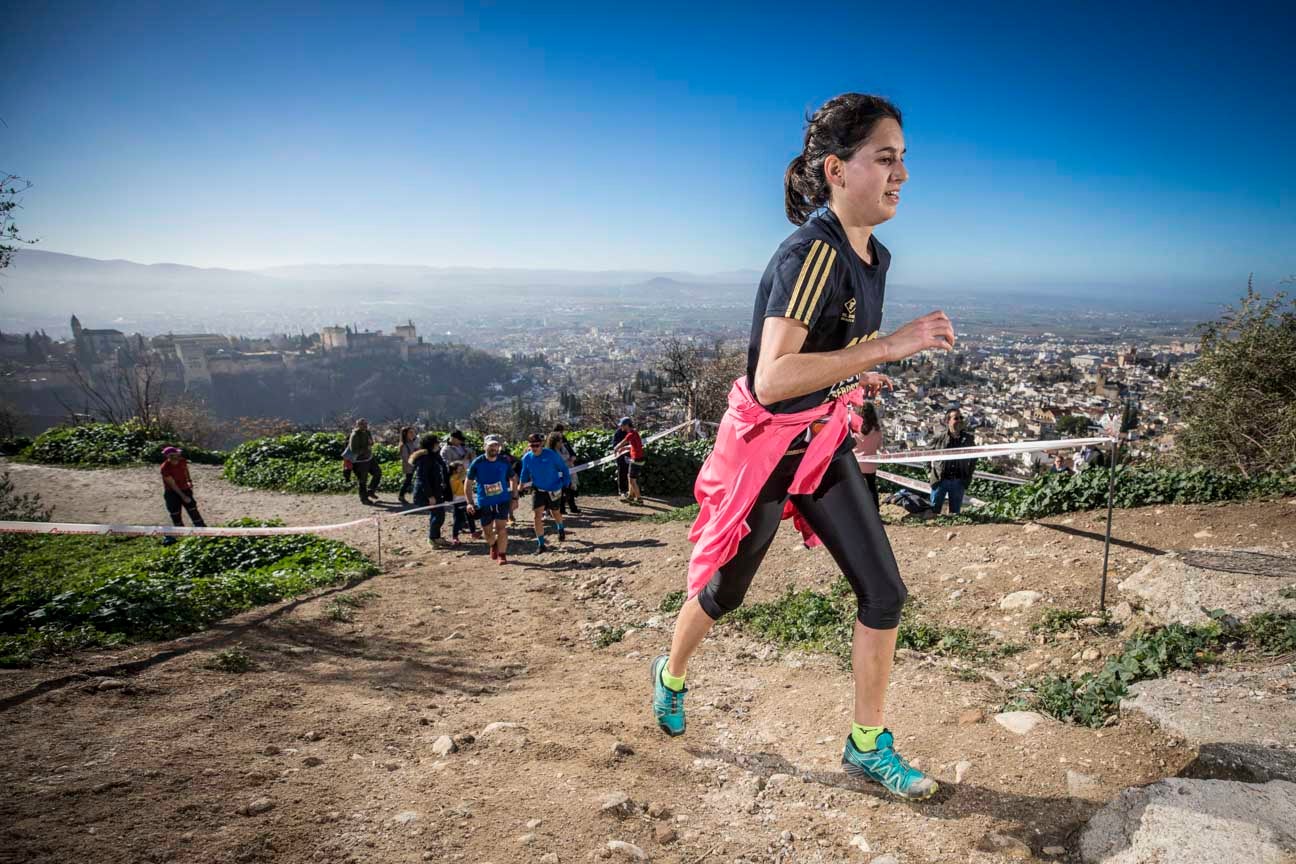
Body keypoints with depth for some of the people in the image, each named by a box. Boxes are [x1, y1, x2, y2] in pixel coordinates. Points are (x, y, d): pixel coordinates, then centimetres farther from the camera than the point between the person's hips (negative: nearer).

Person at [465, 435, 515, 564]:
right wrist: (470, 503, -10)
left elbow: (512, 478, 10)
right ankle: (494, 545, 41)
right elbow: (468, 483, -2)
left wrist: (514, 498, 5)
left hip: (502, 500, 0)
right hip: (484, 503, 0)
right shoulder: (477, 463, -9)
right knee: (488, 531, 10)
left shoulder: (504, 462, -5)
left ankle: (502, 554, -1)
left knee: (501, 527, -11)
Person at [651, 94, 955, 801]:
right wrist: (888, 346, -37)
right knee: (723, 589, 14)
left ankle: (868, 746, 20)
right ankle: (670, 676, 46)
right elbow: (771, 380, -39)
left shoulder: (871, 254, 1)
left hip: (823, 441, 8)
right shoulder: (812, 253, -27)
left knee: (884, 592, 3)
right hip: (765, 441, -7)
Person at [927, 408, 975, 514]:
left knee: (955, 512, 11)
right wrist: (929, 473, 0)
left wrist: (969, 476, 10)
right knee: (934, 510, 4)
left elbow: (973, 457, 16)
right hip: (940, 480, -2)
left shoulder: (968, 439, 1)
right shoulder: (939, 438, -7)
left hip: (959, 482, 3)